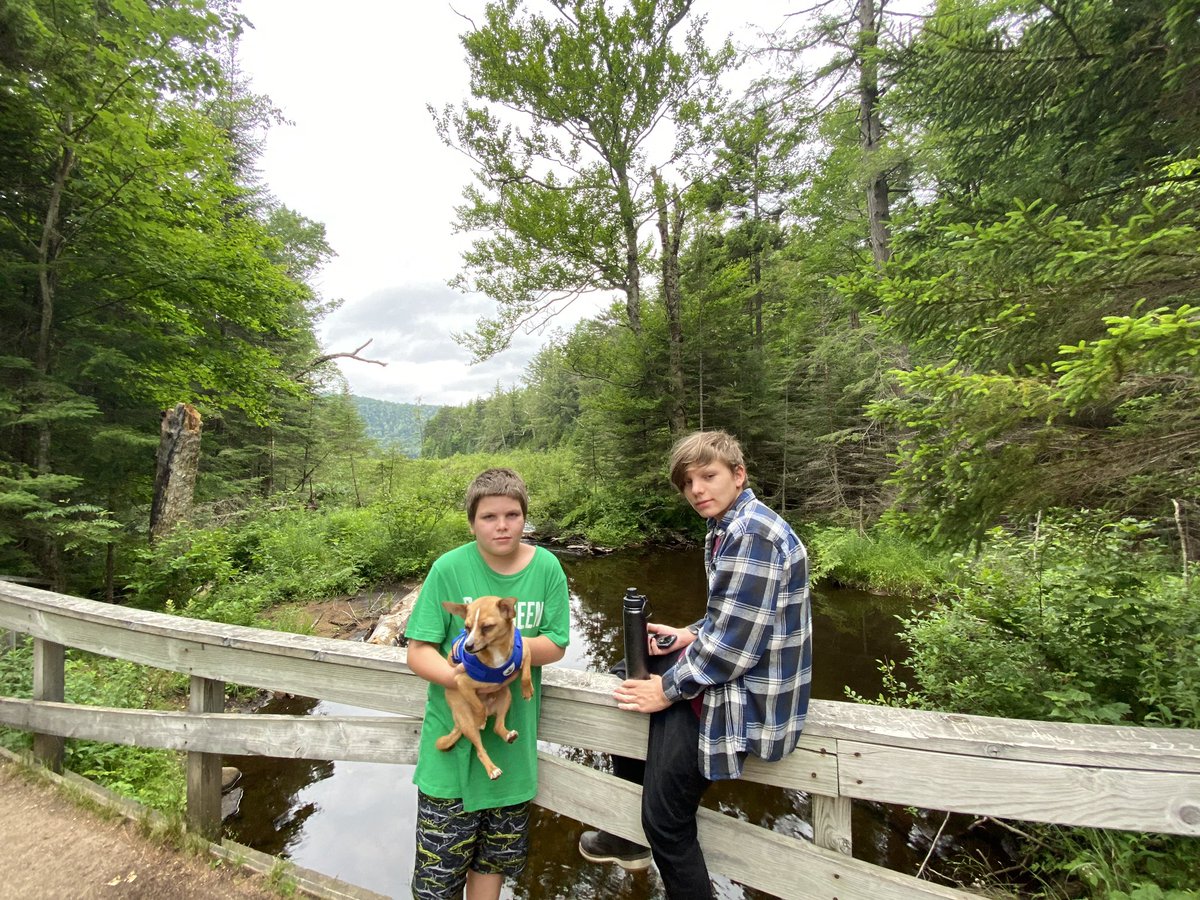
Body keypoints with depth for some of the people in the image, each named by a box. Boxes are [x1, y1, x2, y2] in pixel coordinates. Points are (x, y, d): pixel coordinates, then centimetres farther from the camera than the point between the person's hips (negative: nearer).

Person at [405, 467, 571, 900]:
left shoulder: (547, 568, -9)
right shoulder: (449, 568, -15)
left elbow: (556, 644, -5)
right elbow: (418, 651, -12)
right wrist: (456, 678, -30)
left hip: (514, 739, 3)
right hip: (453, 734, -2)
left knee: (497, 855, 23)